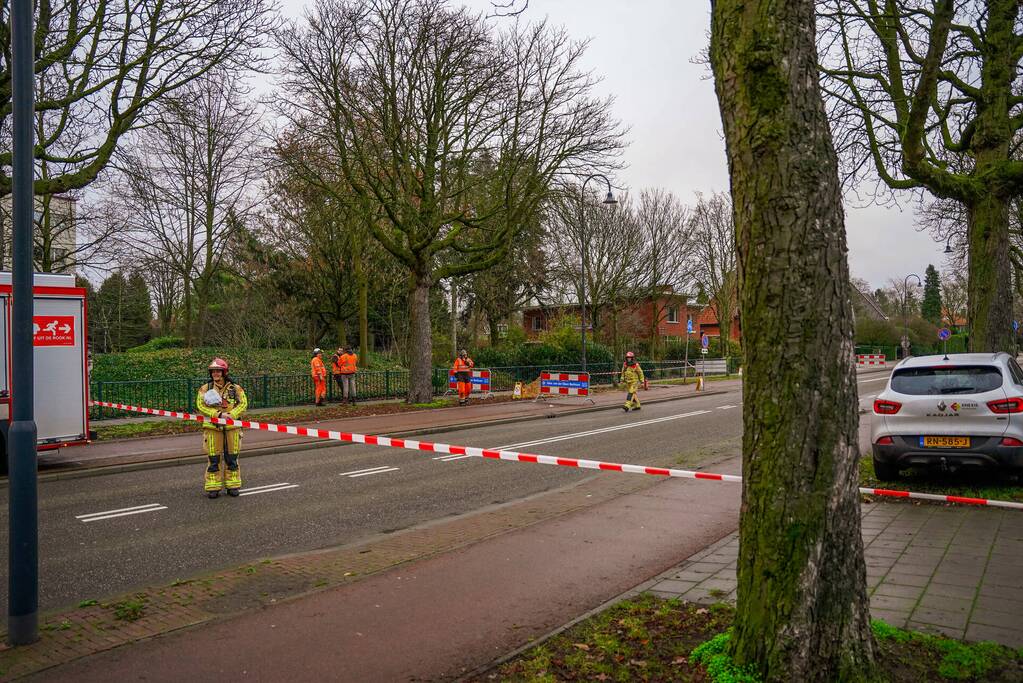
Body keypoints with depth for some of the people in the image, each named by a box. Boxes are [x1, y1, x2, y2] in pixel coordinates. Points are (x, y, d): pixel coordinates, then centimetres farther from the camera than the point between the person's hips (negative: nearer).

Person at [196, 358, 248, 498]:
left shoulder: (235, 388, 7)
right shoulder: (205, 389, 6)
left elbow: (243, 404, -1)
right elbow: (201, 406, -5)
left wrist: (231, 415, -19)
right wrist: (218, 414, -16)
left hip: (232, 427, 1)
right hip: (212, 427, 0)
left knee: (232, 458, 6)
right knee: (213, 459, 2)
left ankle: (233, 485, 16)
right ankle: (213, 487, 11)